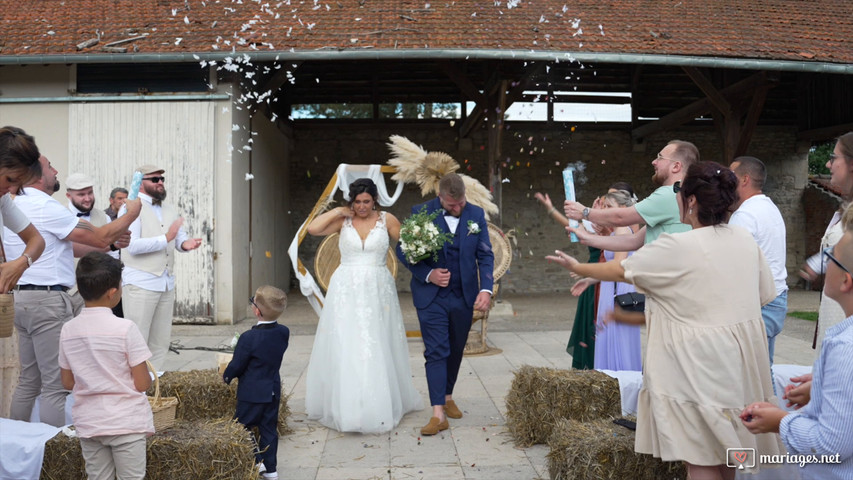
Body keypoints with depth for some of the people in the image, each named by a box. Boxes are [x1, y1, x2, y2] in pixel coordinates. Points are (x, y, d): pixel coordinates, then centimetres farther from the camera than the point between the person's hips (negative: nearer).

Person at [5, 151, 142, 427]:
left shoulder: (15, 206, 15)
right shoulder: (45, 207, -14)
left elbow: (65, 246, 16)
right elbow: (98, 238, -13)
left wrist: (109, 243, 11)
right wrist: (130, 214, 1)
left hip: (23, 298, 10)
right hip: (49, 300, -9)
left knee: (28, 381, 16)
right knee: (56, 385, -4)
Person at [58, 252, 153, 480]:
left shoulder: (68, 330, -1)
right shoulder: (125, 328, -15)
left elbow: (68, 382, 8)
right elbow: (142, 384, -12)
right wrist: (147, 377, 9)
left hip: (88, 423, 5)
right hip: (126, 422, -4)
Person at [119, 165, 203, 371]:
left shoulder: (170, 209, 17)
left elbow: (181, 236, 12)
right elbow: (132, 245, -17)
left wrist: (186, 243, -11)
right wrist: (166, 238, -19)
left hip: (166, 283, 7)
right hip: (141, 283, -7)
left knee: (161, 339, 12)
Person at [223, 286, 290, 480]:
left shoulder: (249, 338, -23)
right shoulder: (284, 332, -6)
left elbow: (237, 365, -12)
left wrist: (226, 376, 8)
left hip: (252, 393, -6)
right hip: (274, 390, 6)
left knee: (242, 427, 12)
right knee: (269, 428, 15)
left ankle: (256, 461, 10)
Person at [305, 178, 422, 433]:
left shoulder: (387, 220, 4)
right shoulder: (343, 220, 4)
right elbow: (312, 228, -8)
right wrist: (338, 211, -4)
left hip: (377, 290, 0)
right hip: (346, 290, 0)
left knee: (378, 350, 4)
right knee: (344, 348, -1)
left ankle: (379, 407, 17)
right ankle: (344, 406, 9)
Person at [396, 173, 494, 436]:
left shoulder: (476, 214, 0)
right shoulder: (420, 213, -8)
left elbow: (485, 255, 0)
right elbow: (403, 250, -4)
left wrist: (486, 288, -13)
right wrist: (428, 274, -16)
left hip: (464, 296, 3)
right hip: (431, 296, -3)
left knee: (455, 350, 15)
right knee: (436, 352, -6)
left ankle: (447, 397, 35)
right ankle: (438, 413, -4)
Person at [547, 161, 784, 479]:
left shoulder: (676, 248, -18)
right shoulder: (746, 242, 1)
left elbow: (620, 271, -7)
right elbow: (765, 296, 11)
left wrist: (577, 267, 7)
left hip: (700, 367, -7)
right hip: (742, 364, 7)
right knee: (724, 452, 22)